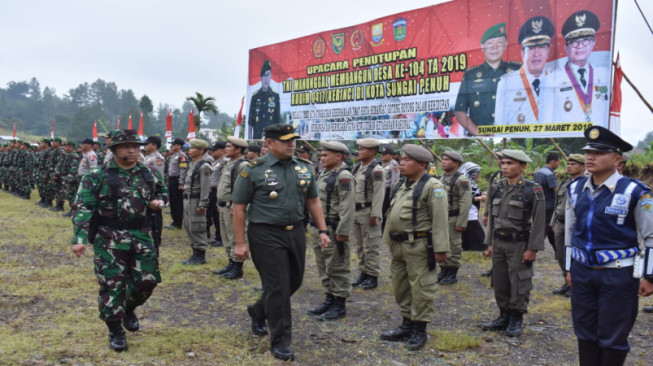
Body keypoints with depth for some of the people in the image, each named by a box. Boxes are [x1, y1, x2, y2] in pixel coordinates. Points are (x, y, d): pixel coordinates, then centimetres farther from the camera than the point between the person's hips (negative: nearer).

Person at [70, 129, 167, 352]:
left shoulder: (149, 175, 6)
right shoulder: (97, 176, -7)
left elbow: (163, 192, 24)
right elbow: (83, 208, -10)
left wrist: (159, 201, -1)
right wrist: (79, 238, -20)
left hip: (141, 236, 4)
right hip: (109, 238, -4)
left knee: (147, 280, 7)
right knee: (112, 285, -1)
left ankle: (129, 309, 38)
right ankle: (115, 331, 15)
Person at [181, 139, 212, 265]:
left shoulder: (204, 166, -15)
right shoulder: (192, 164, 15)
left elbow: (205, 187, -19)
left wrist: (202, 205, -22)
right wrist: (185, 200, 18)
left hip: (196, 201, -10)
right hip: (188, 199, 10)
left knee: (197, 228, -5)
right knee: (188, 226, 14)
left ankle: (200, 256, 4)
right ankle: (195, 252, 24)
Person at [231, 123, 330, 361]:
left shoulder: (304, 167, 6)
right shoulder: (254, 170, -9)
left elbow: (313, 201, 14)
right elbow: (239, 208, -6)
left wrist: (322, 230, 7)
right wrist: (240, 243, -8)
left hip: (296, 233, 6)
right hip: (266, 235, -6)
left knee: (294, 282, 16)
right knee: (278, 287, -4)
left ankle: (258, 312, 42)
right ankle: (280, 342, 11)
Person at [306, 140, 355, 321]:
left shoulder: (344, 177, -14)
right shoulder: (323, 174, 15)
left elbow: (347, 207, -20)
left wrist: (343, 232, -22)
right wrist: (314, 225, 19)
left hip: (333, 229, -10)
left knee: (337, 268, -1)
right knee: (324, 267, 16)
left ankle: (340, 305, 8)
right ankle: (330, 300, 27)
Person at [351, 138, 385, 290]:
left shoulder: (376, 169, -13)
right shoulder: (357, 167, 12)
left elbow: (378, 195, -18)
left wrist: (374, 215, -20)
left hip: (368, 213, -9)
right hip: (356, 212, 9)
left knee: (371, 247, -1)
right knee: (359, 246, 15)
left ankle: (373, 276, 8)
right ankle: (363, 273, 26)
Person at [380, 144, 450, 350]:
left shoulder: (432, 187, -12)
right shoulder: (400, 185, 15)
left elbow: (440, 221, -16)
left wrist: (440, 249, -19)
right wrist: (388, 240, 19)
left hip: (419, 247, -9)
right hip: (398, 245, 9)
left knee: (420, 289, -1)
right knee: (400, 287, 16)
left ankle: (420, 331, 11)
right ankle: (406, 325, 29)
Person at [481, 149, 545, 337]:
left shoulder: (532, 190, -10)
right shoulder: (497, 188, 8)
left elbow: (538, 222, -11)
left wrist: (532, 249, -14)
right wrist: (490, 243, 12)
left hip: (519, 244, -6)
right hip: (499, 243, 6)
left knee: (519, 284, 2)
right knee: (499, 282, 12)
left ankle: (516, 320, 16)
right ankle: (504, 316, 25)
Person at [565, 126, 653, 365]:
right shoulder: (575, 190, 4)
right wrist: (569, 268, 16)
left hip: (618, 274, -5)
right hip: (582, 271, 5)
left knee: (612, 337, 5)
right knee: (584, 332, 15)